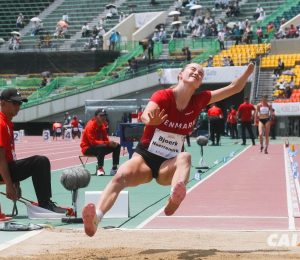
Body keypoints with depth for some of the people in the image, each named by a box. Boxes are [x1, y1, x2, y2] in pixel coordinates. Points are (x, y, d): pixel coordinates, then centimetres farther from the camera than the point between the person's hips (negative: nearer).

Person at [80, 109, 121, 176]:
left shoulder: (103, 125, 5)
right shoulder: (90, 126, -20)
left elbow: (106, 139, 8)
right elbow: (93, 142, -28)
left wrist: (111, 142, -16)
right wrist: (107, 143, -34)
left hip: (100, 146, 8)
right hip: (88, 148, -8)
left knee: (117, 146, -1)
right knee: (102, 147, -38)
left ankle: (114, 168, -1)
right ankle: (99, 168, -28)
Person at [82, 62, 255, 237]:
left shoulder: (199, 101, 1)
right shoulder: (163, 96, -12)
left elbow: (234, 88, 6)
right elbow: (146, 115, -33)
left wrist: (250, 69, -5)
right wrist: (151, 120, -56)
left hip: (169, 166, 2)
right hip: (145, 157, -2)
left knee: (185, 157, -34)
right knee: (121, 176, -33)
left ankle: (174, 199, -63)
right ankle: (95, 219, -51)